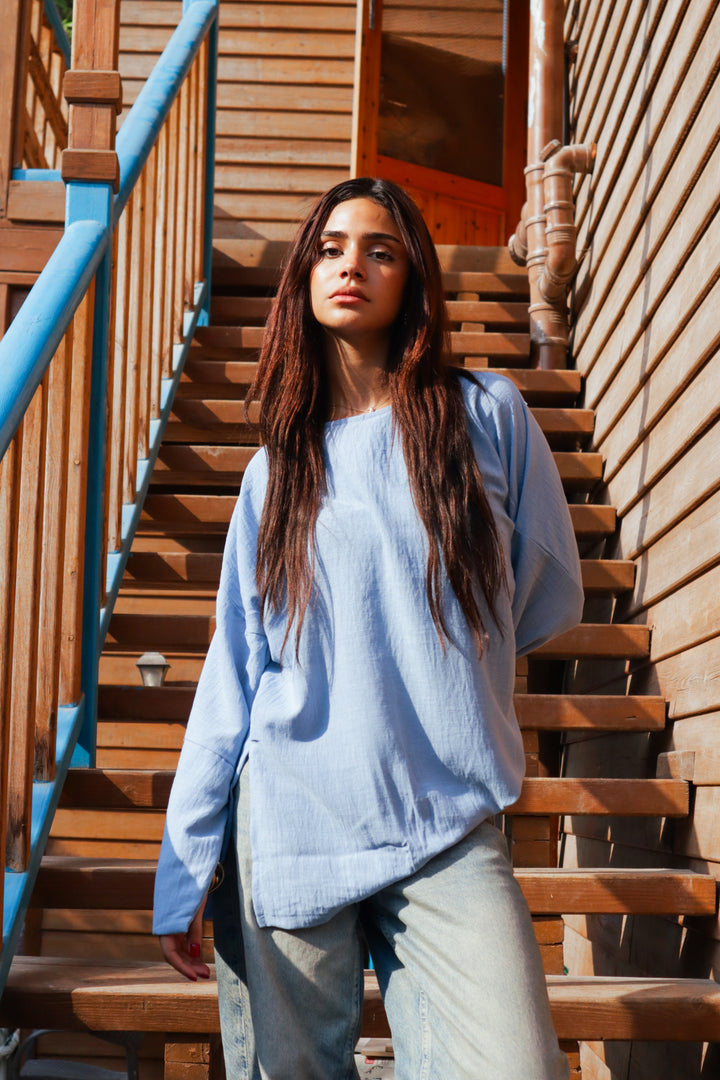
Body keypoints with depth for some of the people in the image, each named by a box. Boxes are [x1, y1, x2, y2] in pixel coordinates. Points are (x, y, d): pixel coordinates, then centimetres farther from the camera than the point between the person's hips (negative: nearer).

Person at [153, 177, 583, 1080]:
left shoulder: (487, 415, 3)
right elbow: (235, 673, 6)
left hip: (448, 831, -1)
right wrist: (184, 871, 2)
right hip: (288, 826, 2)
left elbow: (549, 600, 11)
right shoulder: (277, 468, 9)